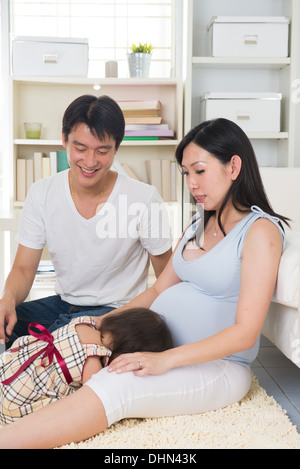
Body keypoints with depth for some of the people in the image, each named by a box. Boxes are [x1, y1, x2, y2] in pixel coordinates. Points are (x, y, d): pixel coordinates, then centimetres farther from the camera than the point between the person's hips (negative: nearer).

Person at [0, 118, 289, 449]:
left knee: (115, 386, -31)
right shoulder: (199, 225, 15)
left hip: (218, 367, -8)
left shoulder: (260, 230, -12)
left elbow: (245, 332, -19)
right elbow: (158, 290, 15)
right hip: (162, 350, 8)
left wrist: (166, 359, -26)